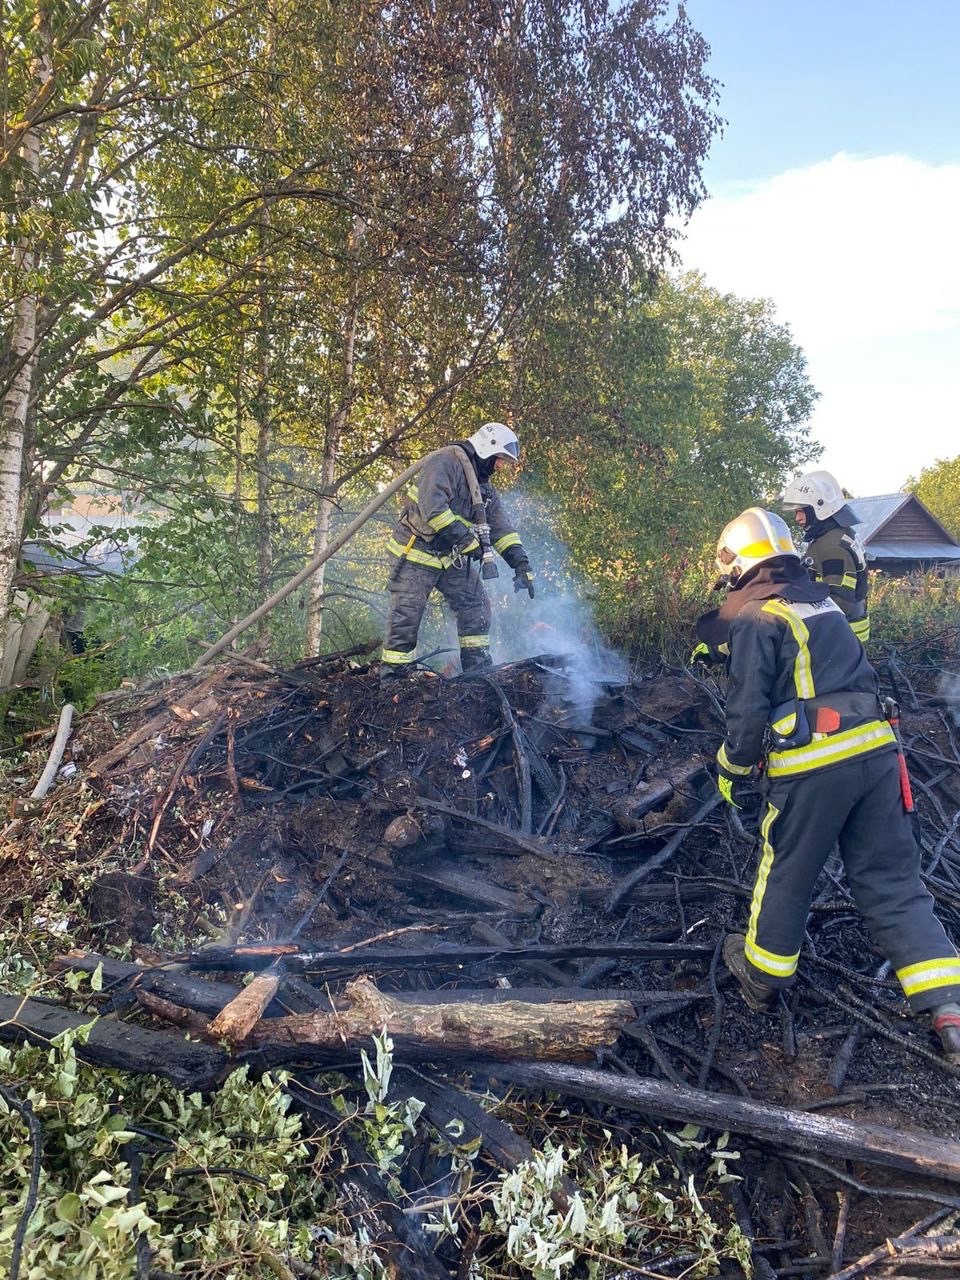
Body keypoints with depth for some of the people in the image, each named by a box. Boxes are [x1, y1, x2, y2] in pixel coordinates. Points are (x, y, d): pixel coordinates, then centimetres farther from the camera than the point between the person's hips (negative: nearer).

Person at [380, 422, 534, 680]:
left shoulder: (485, 489, 13)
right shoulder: (447, 462, -15)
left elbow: (500, 528, 10)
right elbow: (432, 506, -29)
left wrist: (521, 564, 0)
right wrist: (465, 539, -30)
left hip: (452, 557, 9)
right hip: (417, 552, -8)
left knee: (476, 606, 3)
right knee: (405, 618, -6)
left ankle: (479, 671, 11)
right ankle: (390, 679, 4)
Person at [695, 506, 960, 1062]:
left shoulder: (752, 616, -6)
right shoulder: (821, 599, 17)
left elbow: (750, 707, -10)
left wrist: (732, 768, 6)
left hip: (812, 764, -6)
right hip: (875, 747, 7)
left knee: (786, 874, 13)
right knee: (893, 881, 11)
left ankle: (763, 973, 33)